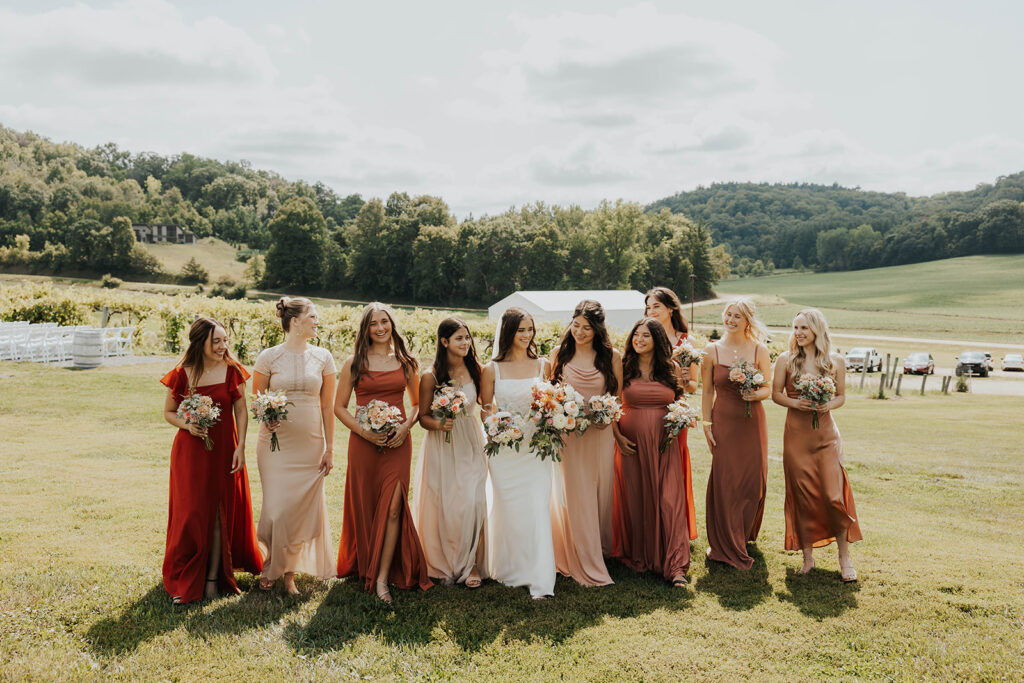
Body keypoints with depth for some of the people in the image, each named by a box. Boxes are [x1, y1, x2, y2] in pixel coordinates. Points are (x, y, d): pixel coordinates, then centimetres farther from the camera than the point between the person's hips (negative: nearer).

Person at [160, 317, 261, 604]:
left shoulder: (231, 370, -2)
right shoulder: (181, 374, -4)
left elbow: (241, 411, 1)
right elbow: (168, 412, 6)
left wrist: (240, 447, -6)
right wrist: (187, 426, -13)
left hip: (224, 449, 1)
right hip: (190, 450, -1)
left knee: (221, 514, 6)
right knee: (191, 514, 1)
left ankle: (213, 578, 19)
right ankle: (184, 581, 17)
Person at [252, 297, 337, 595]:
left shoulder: (323, 357, 4)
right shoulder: (268, 357, -2)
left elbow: (327, 406, 6)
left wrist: (329, 448, 3)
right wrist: (266, 417, -16)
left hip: (310, 445, 2)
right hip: (276, 443, -2)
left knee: (304, 508, 3)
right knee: (277, 508, -3)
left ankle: (290, 572, 20)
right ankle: (270, 567, 23)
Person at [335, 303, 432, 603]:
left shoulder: (406, 362, 8)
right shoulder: (354, 363, 3)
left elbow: (418, 403, 14)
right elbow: (339, 407, 4)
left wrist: (406, 426, -5)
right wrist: (364, 431, -11)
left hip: (397, 443, 1)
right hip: (363, 442, 0)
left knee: (392, 507, -9)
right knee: (364, 507, 7)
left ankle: (382, 578, -2)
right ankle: (363, 568, 27)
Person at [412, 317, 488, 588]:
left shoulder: (474, 370, 3)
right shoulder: (430, 376, -7)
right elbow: (422, 416, -3)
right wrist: (438, 424, -22)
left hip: (470, 445, 2)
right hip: (442, 447, -2)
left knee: (472, 502, -6)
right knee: (444, 506, 1)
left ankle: (470, 563, 9)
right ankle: (444, 564, 20)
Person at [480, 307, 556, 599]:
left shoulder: (542, 365, 5)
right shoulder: (492, 370, 1)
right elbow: (485, 410, 5)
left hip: (536, 448, 1)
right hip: (504, 451, 0)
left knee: (537, 508, -6)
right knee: (508, 509, 6)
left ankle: (540, 579, -1)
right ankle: (509, 570, 27)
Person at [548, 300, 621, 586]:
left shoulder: (612, 357, 1)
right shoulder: (559, 354, 3)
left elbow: (618, 397, 6)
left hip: (600, 435, 1)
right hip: (568, 435, -1)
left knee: (600, 495, 10)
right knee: (575, 498, 0)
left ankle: (601, 553, 31)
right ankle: (586, 566, 8)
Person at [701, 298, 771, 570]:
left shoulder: (760, 350, 2)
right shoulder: (713, 350, 2)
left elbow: (768, 388, 5)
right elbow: (707, 391, 4)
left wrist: (756, 394, -17)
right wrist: (706, 424, -1)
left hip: (752, 422, 1)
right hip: (724, 422, -1)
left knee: (753, 481, 4)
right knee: (724, 481, -1)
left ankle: (745, 536, 28)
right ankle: (727, 546, 13)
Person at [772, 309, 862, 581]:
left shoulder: (836, 362, 3)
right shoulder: (786, 360, 2)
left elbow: (842, 396, 10)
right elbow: (776, 394, 6)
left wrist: (829, 405, -11)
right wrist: (795, 403, -13)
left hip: (826, 433, 0)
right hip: (796, 434, 0)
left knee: (834, 493, -6)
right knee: (802, 495, 4)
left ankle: (844, 557, 10)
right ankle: (808, 556, 17)